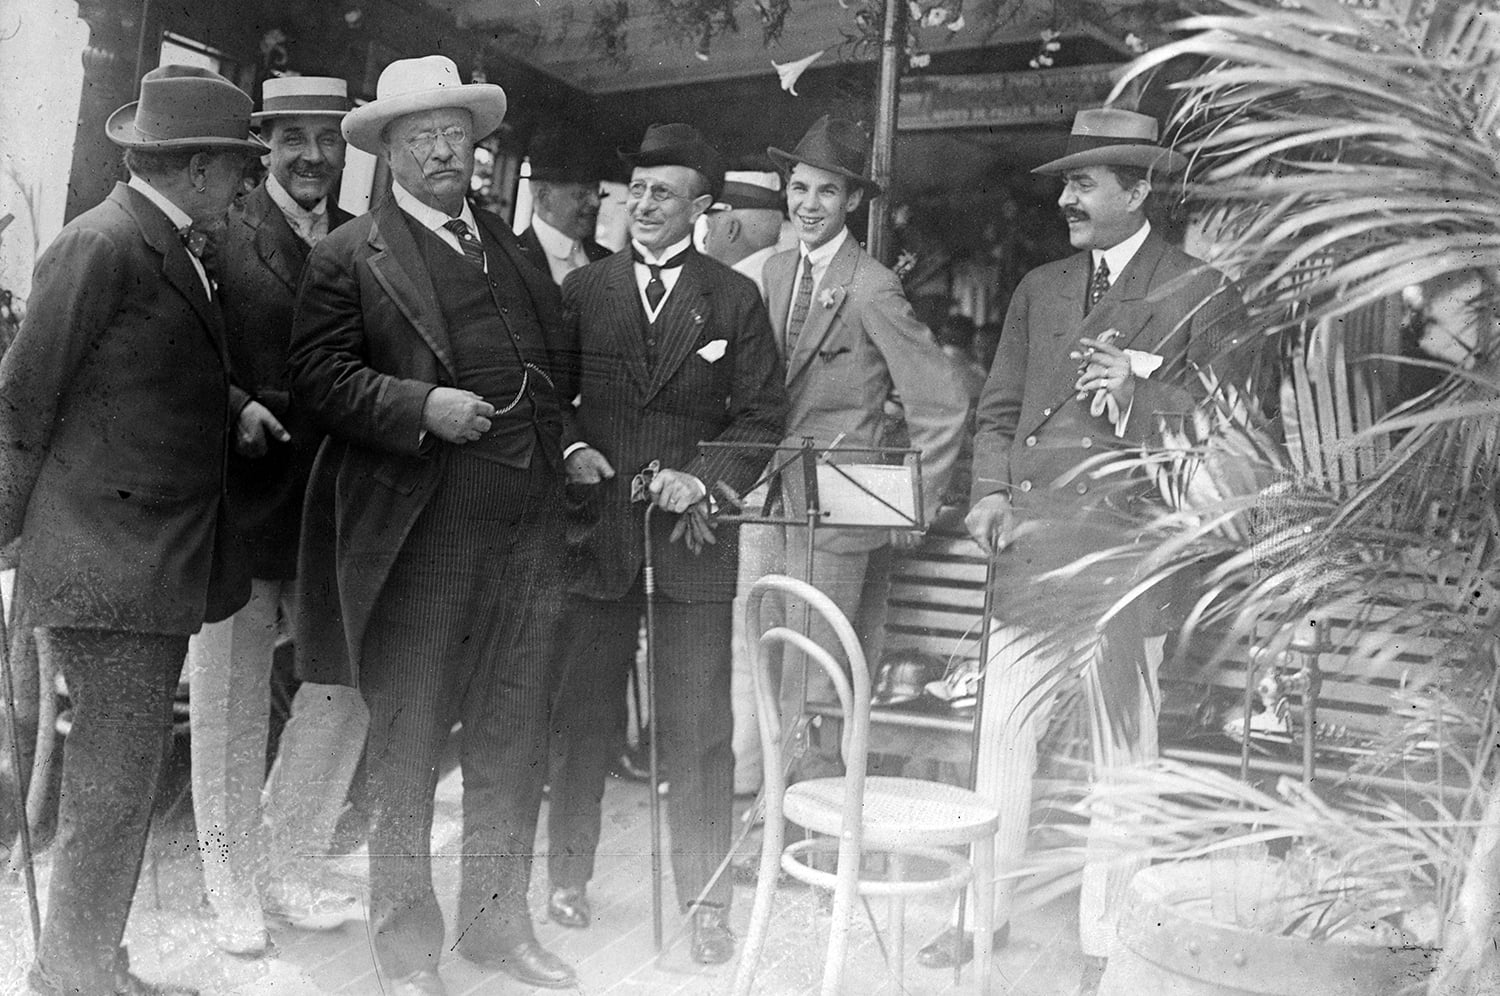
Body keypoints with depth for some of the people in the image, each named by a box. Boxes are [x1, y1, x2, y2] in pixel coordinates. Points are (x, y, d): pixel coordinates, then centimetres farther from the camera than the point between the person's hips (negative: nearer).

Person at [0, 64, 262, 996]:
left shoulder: (177, 248, 13)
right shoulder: (102, 246, -14)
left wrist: (230, 408, 4)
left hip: (160, 556, 9)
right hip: (107, 558, -9)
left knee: (129, 767, 15)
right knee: (117, 772, -2)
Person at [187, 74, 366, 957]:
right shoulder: (223, 236, -4)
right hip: (242, 494, -4)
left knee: (349, 680, 7)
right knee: (231, 704, 7)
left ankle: (288, 866, 28)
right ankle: (236, 891, 24)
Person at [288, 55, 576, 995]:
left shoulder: (514, 246, 18)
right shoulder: (350, 255, 1)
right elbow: (318, 374, -7)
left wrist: (568, 445, 12)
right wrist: (422, 406, -18)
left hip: (527, 525, 5)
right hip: (418, 528, -5)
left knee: (515, 737, 12)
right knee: (406, 743, 5)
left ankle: (497, 918, 28)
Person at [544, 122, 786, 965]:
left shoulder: (735, 298, 5)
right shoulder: (582, 290, 8)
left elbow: (764, 413, 2)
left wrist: (705, 477, -11)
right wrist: (570, 448, -7)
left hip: (692, 536, -1)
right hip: (594, 530, 2)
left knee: (698, 727, 1)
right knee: (584, 717, 11)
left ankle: (707, 898, 14)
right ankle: (570, 875, 27)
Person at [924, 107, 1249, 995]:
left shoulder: (1204, 295, 0)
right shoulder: (1041, 288, 16)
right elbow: (999, 410, 17)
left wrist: (1134, 398, -20)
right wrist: (991, 490, 0)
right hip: (1033, 544, 5)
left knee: (1122, 749, 5)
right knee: (1002, 731, 8)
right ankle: (988, 912, 24)